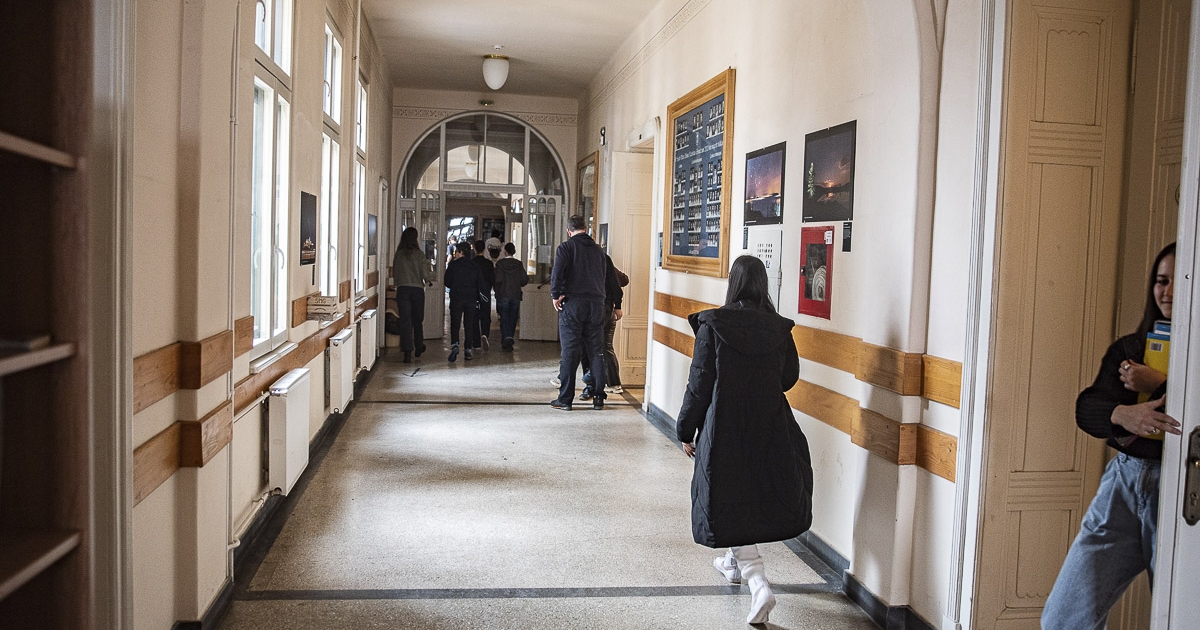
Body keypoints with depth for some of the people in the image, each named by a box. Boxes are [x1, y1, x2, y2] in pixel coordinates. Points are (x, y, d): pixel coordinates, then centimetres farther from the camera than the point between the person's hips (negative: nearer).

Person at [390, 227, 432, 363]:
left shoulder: (398, 255, 0)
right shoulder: (419, 254, -4)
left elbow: (394, 274, 6)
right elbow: (425, 275, -5)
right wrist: (429, 280, 16)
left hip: (402, 290, 0)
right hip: (417, 289, 0)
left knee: (405, 321, 0)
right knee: (417, 320, 16)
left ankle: (408, 352, -7)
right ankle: (418, 348, 30)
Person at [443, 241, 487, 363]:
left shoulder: (453, 264, -3)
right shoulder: (475, 267, 6)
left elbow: (447, 282, 0)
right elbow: (481, 284, 5)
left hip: (456, 299, -2)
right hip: (471, 300, 3)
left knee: (455, 324, 1)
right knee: (469, 325, 7)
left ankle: (454, 346, -20)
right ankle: (468, 351, 6)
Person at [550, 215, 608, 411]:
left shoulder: (566, 247, -2)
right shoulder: (598, 250, 13)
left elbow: (557, 272, -15)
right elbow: (603, 276, 16)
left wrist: (555, 295, -7)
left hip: (572, 304, -4)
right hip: (596, 304, 4)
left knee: (569, 353, 1)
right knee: (597, 352, 9)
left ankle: (565, 399, 4)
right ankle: (598, 398, 11)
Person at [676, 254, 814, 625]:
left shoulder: (712, 326, -12)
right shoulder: (779, 329, -2)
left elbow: (699, 384, -10)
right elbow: (789, 378, 8)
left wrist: (686, 431, 1)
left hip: (725, 430, -4)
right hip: (770, 430, 4)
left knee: (730, 503, 6)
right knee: (759, 495, 23)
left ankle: (758, 584, -9)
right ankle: (736, 562, 43)